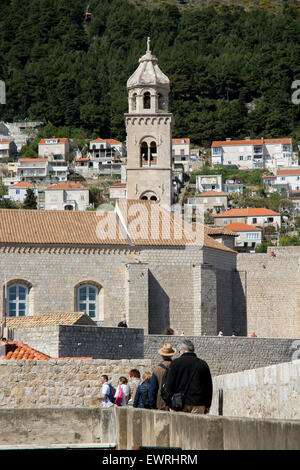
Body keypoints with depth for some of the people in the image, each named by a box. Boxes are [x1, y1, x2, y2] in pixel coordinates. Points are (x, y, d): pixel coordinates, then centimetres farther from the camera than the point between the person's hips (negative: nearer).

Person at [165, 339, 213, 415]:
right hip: (198, 405, 1)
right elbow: (209, 387, 11)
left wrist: (170, 405, 5)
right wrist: (207, 406, 16)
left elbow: (170, 385, 2)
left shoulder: (175, 363, 4)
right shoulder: (203, 364, 9)